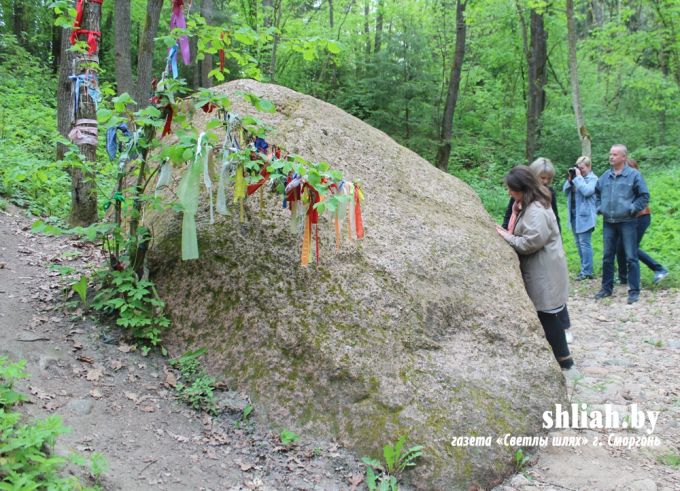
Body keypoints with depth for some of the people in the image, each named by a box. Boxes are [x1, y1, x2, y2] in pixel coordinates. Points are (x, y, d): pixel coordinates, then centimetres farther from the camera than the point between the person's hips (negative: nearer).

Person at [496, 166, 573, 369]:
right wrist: (508, 234, 1)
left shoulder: (536, 210, -23)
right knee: (548, 315, 16)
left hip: (545, 272, -10)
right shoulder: (528, 205, 10)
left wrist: (507, 238, -16)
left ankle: (563, 359, 7)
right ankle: (560, 355, 26)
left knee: (548, 316, -3)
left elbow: (532, 241, -28)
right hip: (538, 270, 10)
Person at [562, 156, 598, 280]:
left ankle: (587, 271, -4)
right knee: (578, 243, 13)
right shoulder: (576, 176, 12)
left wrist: (578, 177, -16)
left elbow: (587, 191, -23)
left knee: (584, 243, -8)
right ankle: (585, 268, 22)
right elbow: (565, 190, 10)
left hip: (584, 216, -8)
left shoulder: (593, 178, -7)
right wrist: (570, 179, -4)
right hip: (574, 215, 8)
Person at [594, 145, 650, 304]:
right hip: (608, 223, 5)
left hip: (627, 222, -5)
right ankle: (606, 288, 21)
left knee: (631, 258, -2)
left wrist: (632, 209, -10)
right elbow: (597, 192, 24)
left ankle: (634, 291, 4)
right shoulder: (605, 176, 7)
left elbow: (644, 196, -3)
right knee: (607, 257, 10)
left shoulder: (633, 175, -7)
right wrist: (599, 207, 12)